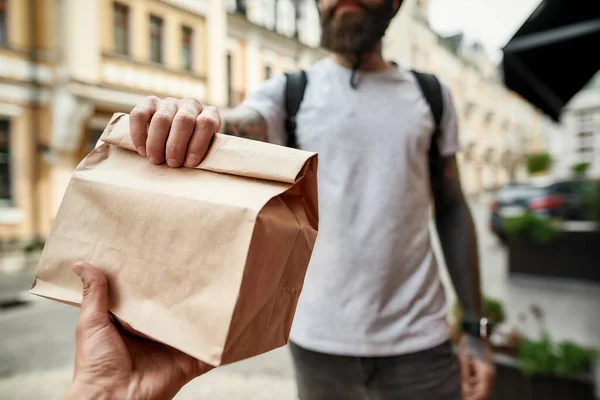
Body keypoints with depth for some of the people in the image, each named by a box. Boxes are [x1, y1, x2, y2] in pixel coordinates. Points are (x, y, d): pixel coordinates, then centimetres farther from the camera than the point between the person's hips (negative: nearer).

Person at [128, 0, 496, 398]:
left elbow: (452, 209, 6)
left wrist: (476, 326, 2)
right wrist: (187, 123, -44)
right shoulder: (288, 91, -1)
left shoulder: (431, 95, 5)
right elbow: (233, 130, -20)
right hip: (320, 336, 0)